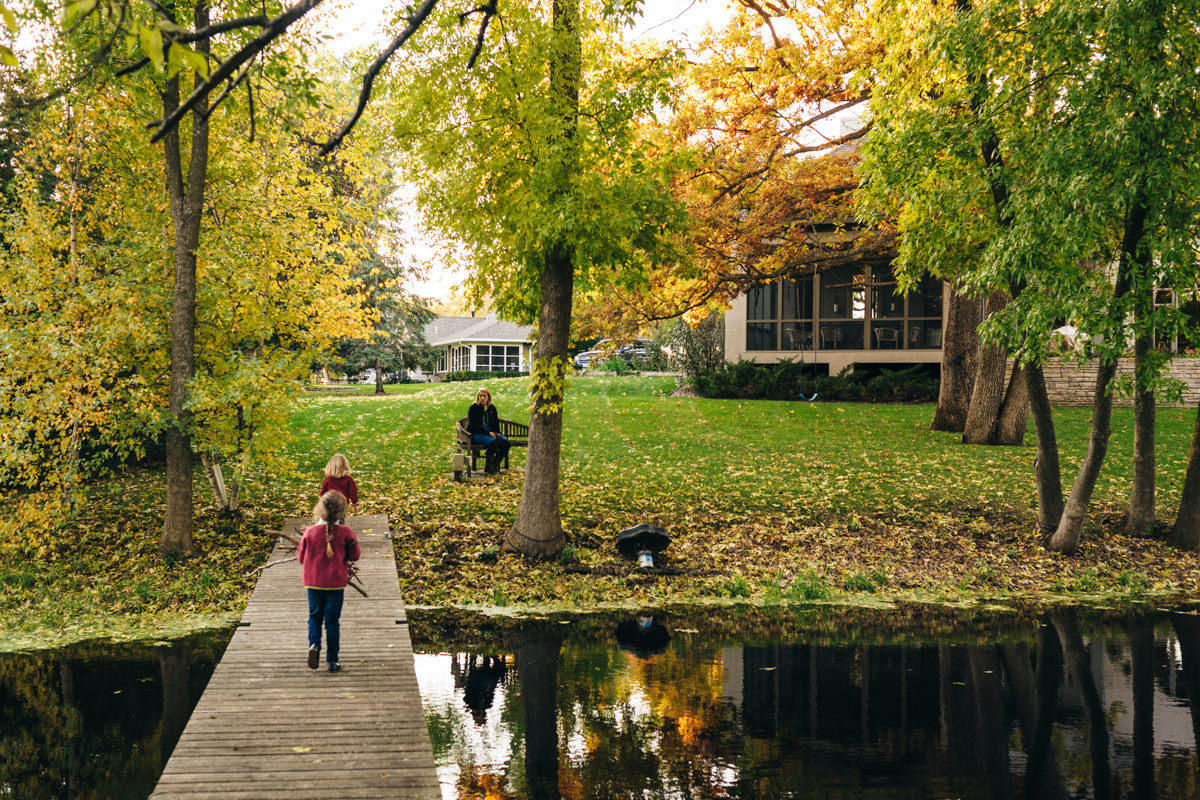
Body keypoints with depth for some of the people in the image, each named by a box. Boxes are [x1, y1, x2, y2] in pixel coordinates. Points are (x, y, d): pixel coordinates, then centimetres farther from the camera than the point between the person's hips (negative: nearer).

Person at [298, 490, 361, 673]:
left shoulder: (310, 532, -8)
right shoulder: (345, 532, -12)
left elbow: (301, 557, 2)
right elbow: (355, 555, -2)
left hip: (313, 582, 1)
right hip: (336, 583, -1)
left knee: (315, 616, 18)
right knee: (332, 620, 7)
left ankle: (314, 643, -9)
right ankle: (332, 660, 9)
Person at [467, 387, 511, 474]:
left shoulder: (492, 408, 12)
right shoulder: (473, 408, -4)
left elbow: (496, 423, 18)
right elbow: (474, 426, -10)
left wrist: (497, 433, -5)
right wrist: (488, 433, -18)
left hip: (491, 433, 6)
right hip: (476, 434, -6)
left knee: (505, 442, -22)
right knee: (492, 442, -35)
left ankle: (495, 464, -11)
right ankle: (488, 467, -20)